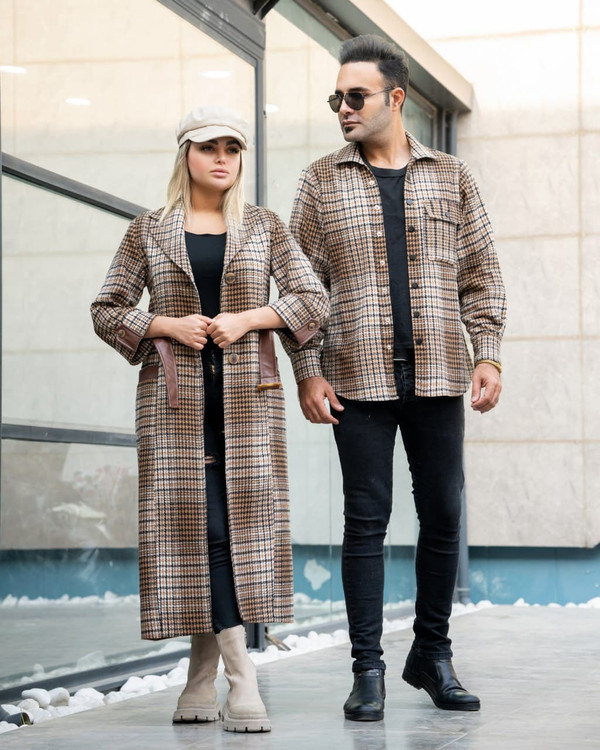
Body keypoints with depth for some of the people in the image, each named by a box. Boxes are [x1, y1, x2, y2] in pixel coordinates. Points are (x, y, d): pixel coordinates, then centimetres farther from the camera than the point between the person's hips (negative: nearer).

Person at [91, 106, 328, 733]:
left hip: (247, 396, 1)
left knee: (241, 518, -5)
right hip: (175, 398, -1)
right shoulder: (149, 231, 9)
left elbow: (313, 300, 5)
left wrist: (247, 317, -9)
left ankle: (204, 674, 8)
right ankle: (241, 680, -10)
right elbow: (106, 309, 9)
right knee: (194, 524, -9)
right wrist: (167, 325, -7)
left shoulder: (264, 228, 10)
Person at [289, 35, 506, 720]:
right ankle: (368, 669, 6)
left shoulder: (450, 177, 10)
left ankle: (432, 655, 20)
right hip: (358, 380, -1)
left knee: (442, 516, 6)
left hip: (437, 378, 2)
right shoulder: (321, 181, 7)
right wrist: (307, 373, -3)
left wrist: (488, 355, 0)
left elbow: (480, 274, 10)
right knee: (366, 521, -1)